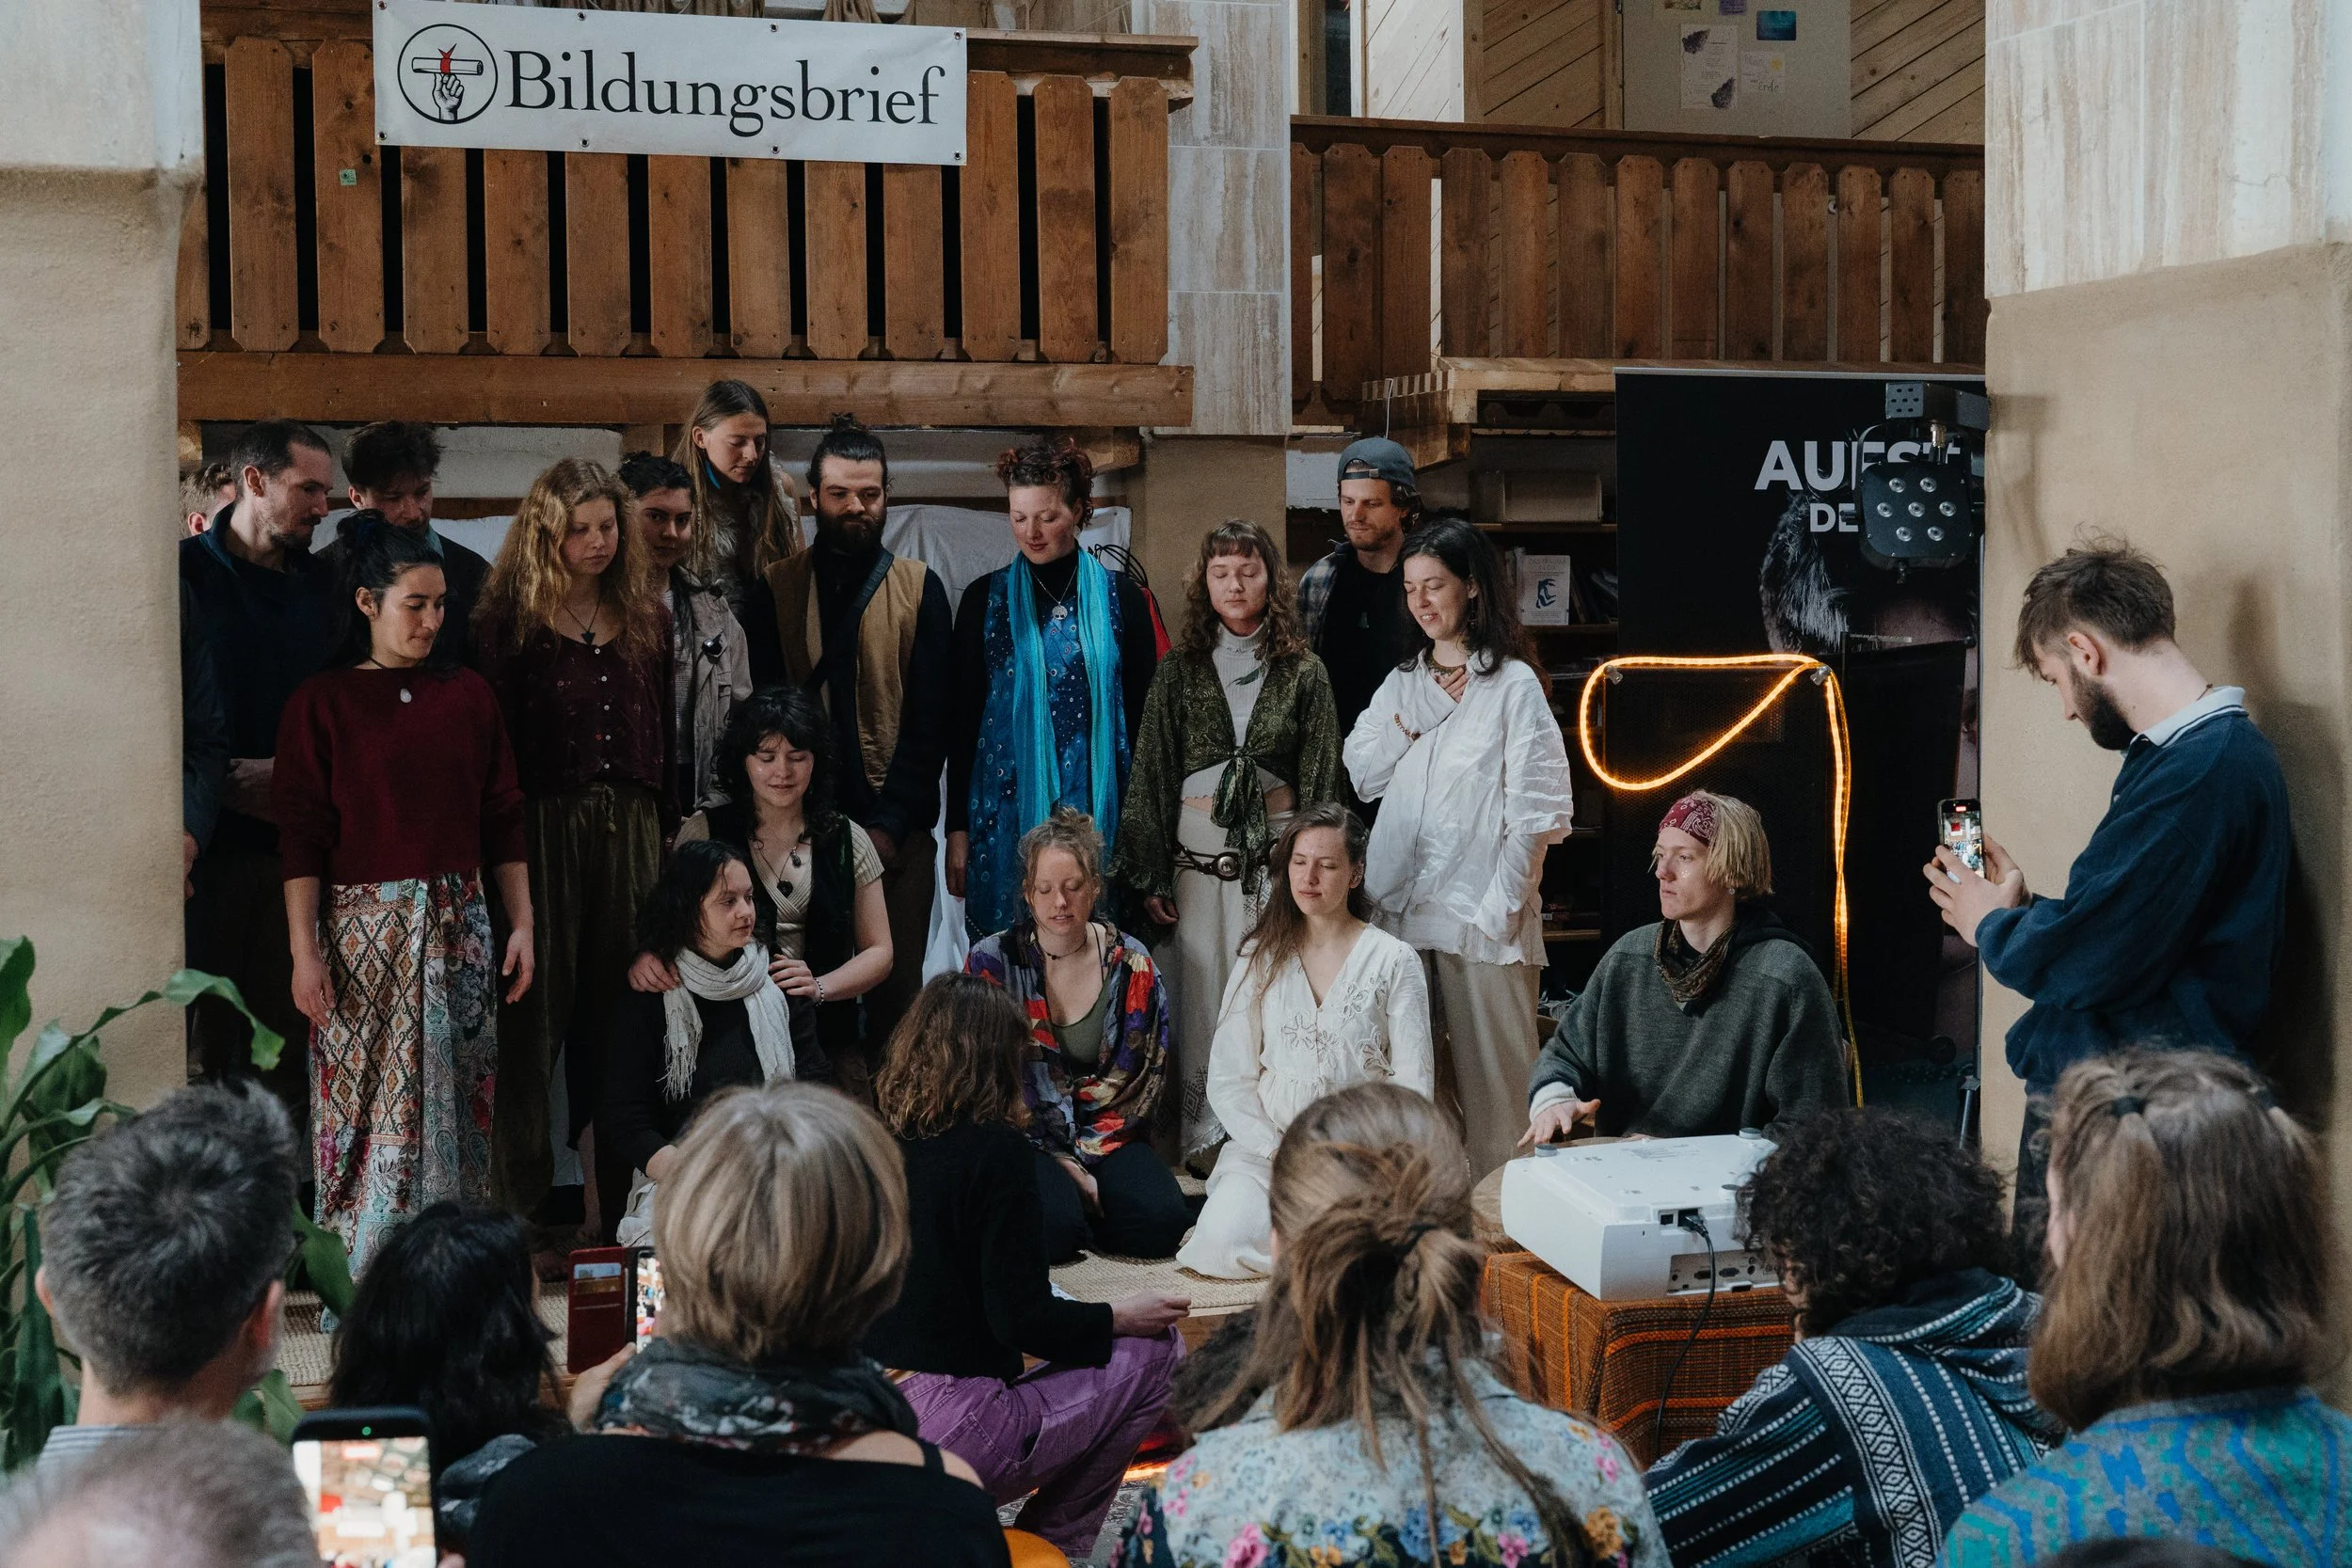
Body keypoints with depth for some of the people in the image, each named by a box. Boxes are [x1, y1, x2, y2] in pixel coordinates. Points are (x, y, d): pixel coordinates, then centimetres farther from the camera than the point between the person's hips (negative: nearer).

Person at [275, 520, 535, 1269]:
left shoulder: (467, 695, 8)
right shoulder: (320, 703, -2)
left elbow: (503, 820, 10)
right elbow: (302, 839, -5)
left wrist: (521, 923, 6)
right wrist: (304, 952, -10)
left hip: (457, 927, 3)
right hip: (363, 930, -3)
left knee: (455, 1104, 5)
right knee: (366, 1104, -2)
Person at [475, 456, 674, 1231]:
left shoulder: (644, 614, 12)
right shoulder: (509, 617, -2)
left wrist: (664, 821, 8)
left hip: (629, 827, 4)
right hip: (543, 826, -4)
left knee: (619, 1010, 8)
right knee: (534, 1013, 0)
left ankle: (615, 1202, 16)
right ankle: (521, 1206, 8)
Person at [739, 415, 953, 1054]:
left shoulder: (919, 588, 6)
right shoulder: (774, 589, 6)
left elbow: (928, 718, 2)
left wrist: (892, 822, -7)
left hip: (899, 830, 0)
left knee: (898, 988, 0)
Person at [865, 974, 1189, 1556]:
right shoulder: (996, 1149, -13)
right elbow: (1023, 1319, -14)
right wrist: (1119, 1317, 3)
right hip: (948, 1433, -7)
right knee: (1155, 1351, 7)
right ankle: (1057, 1545, 12)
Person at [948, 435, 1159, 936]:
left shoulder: (1120, 596, 4)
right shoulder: (985, 599, 5)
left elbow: (1142, 712, 7)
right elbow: (961, 717, 6)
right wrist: (957, 828, 2)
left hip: (1097, 804, 0)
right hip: (1007, 804, 0)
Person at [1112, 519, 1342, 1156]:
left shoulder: (1304, 673, 5)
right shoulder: (1178, 672, 6)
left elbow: (1320, 780, 5)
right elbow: (1151, 772, 5)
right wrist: (1150, 875, 0)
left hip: (1277, 856, 0)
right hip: (1197, 856, 1)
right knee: (1200, 997, 1)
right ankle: (1200, 1140, 10)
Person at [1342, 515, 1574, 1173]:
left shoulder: (1514, 685, -2)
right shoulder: (1401, 683, 17)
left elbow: (1539, 811, -6)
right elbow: (1359, 776, 13)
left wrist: (1501, 906, -11)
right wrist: (1410, 722, -2)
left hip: (1481, 915, -5)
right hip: (1400, 905, 5)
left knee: (1492, 1075, -3)